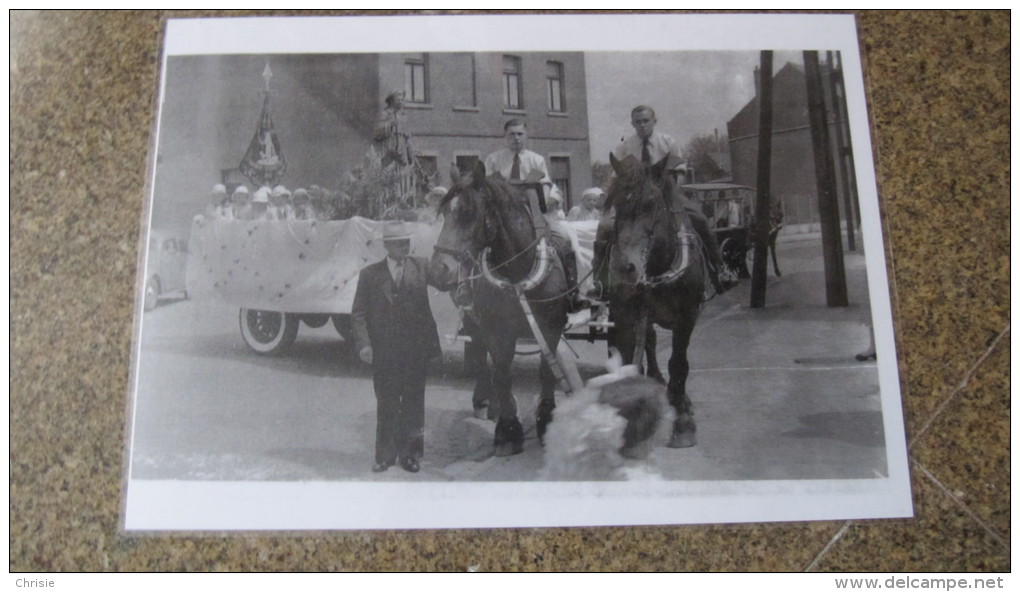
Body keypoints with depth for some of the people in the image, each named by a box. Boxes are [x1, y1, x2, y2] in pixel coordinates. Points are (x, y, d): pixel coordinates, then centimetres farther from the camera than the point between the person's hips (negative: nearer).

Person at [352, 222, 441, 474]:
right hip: (384, 350, 0)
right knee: (386, 404, 8)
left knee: (413, 403, 8)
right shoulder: (370, 274, 3)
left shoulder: (421, 267, 5)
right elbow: (359, 312, 0)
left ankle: (410, 453, 20)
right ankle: (385, 455, 20)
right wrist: (363, 343, -10)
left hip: (417, 348, 1)